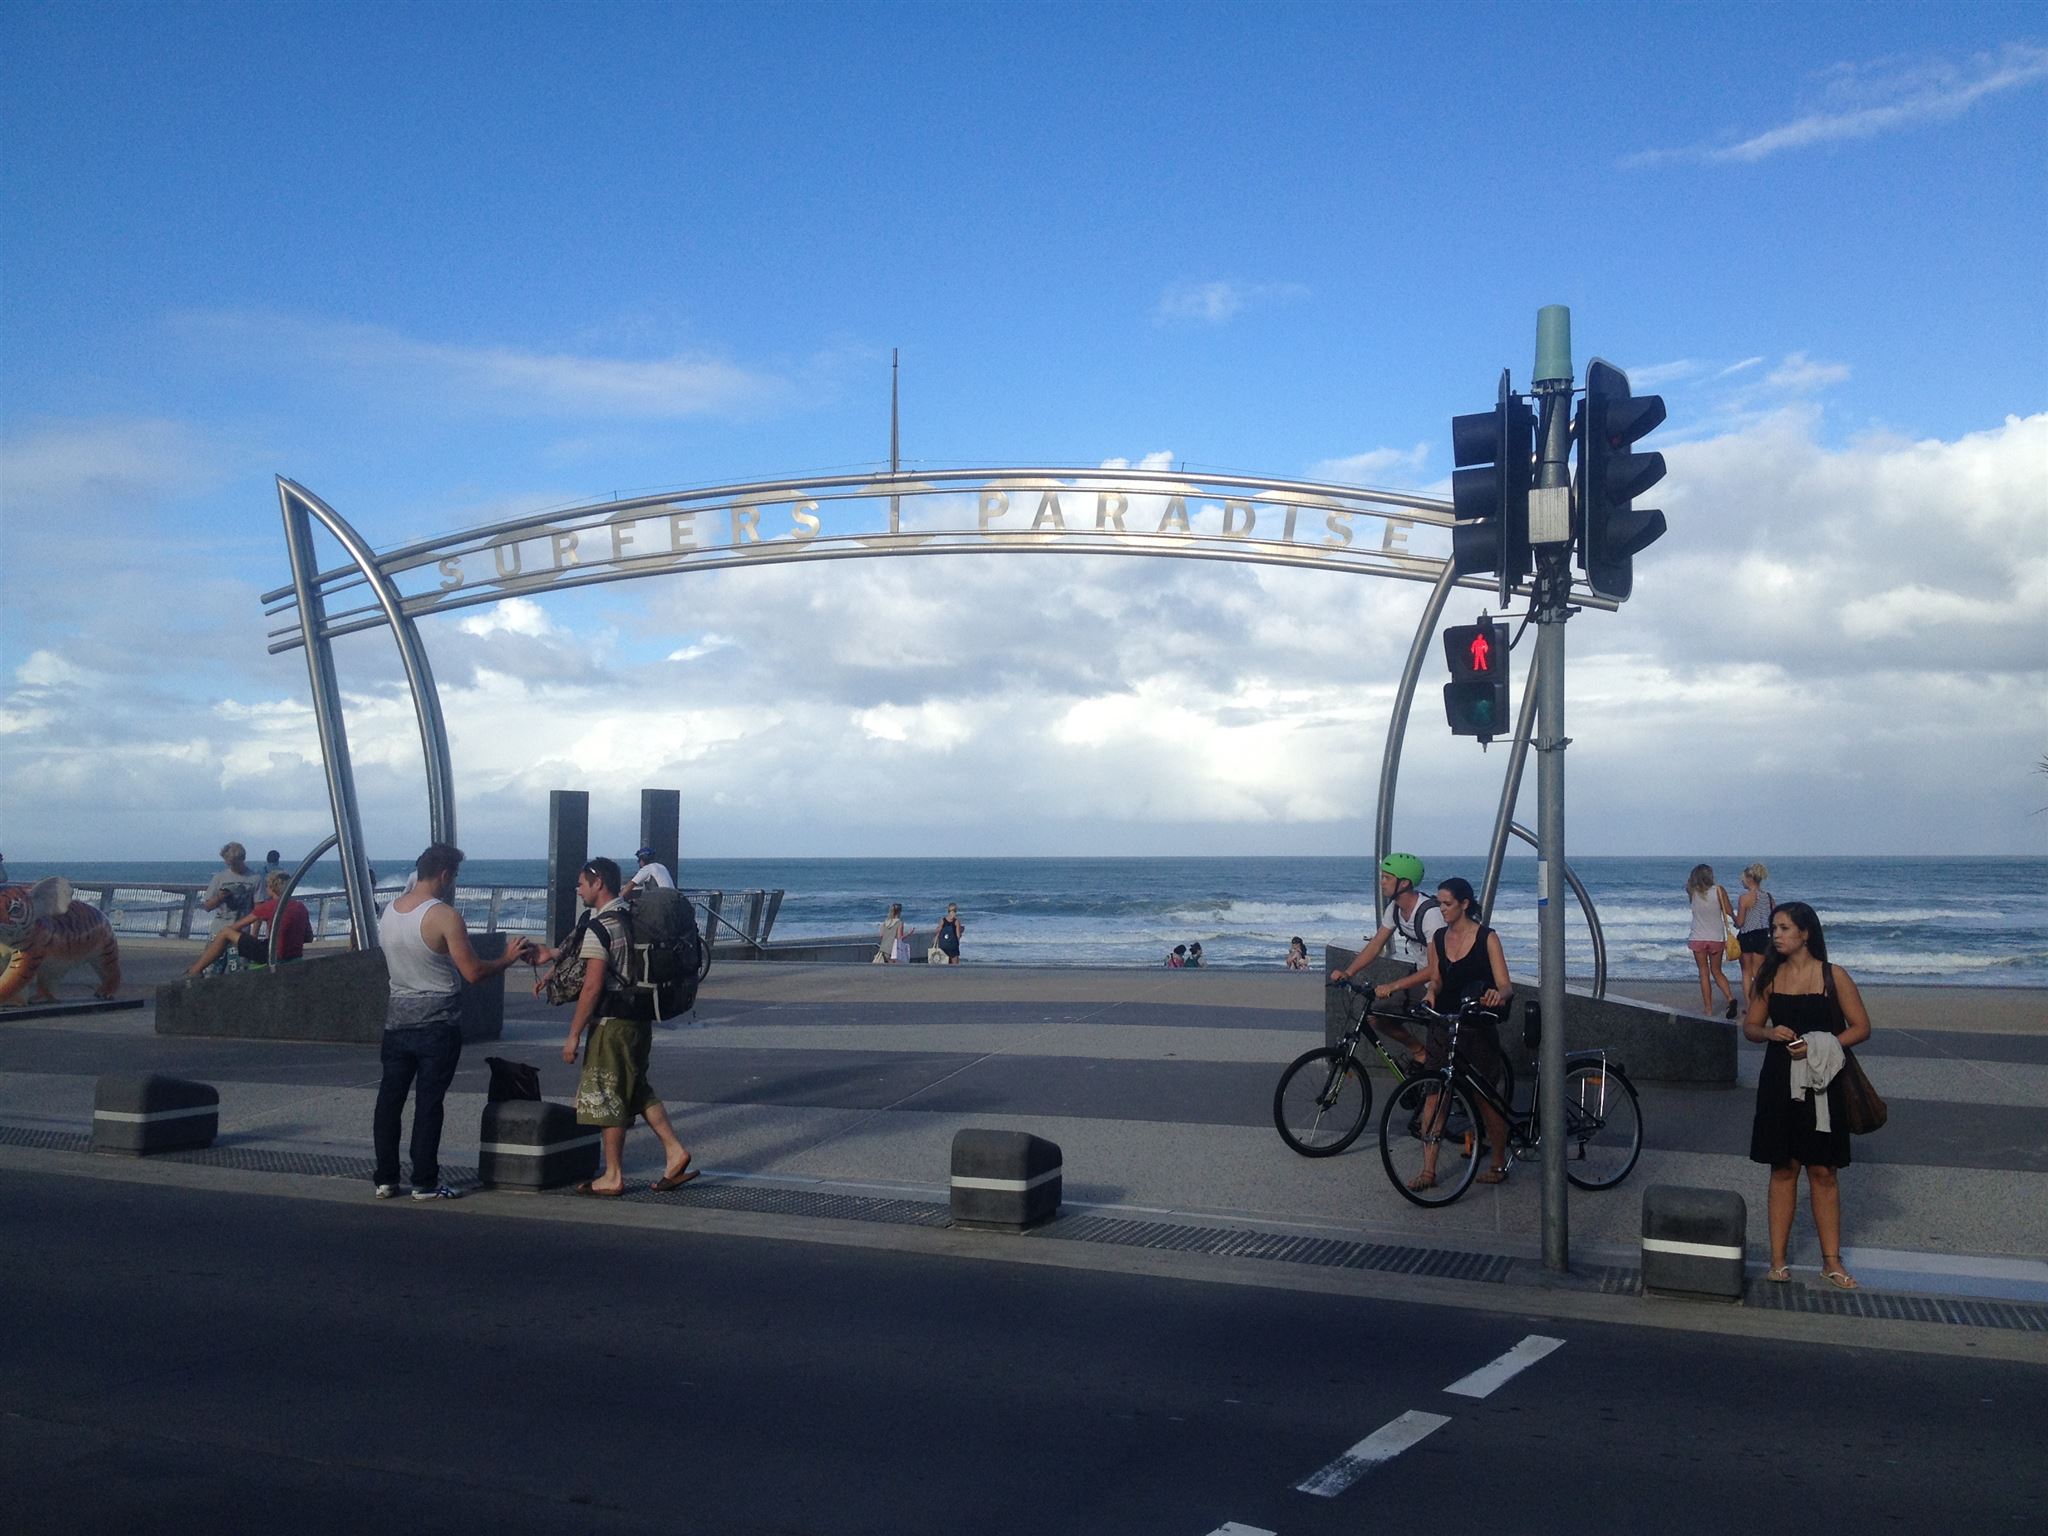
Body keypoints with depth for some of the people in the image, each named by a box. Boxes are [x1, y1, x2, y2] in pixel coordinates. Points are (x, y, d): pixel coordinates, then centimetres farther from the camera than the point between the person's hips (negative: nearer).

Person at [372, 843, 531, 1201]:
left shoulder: (389, 912, 5)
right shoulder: (444, 916, -16)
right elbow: (474, 973, -17)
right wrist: (507, 958, -1)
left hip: (397, 1019, 6)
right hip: (437, 1023, -6)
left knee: (390, 1098, 11)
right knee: (429, 1102, -1)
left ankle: (385, 1179, 15)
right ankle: (425, 1183, 3)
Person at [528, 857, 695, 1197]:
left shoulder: (599, 927, -16)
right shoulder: (632, 918, 10)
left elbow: (592, 986, -20)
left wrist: (573, 1035, -15)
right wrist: (554, 956, 32)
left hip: (612, 1022, -8)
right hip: (640, 1017, 9)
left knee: (606, 1096, 3)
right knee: (637, 1088, 20)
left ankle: (613, 1177, 10)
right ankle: (674, 1151, 12)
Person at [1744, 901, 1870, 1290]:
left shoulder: (1834, 977, -4)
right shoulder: (1770, 977, 5)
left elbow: (1861, 1028, -4)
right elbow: (1750, 1025, 12)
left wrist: (1818, 1046, -16)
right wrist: (1770, 1032, -11)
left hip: (1820, 1083, -2)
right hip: (1779, 1081, 3)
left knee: (1823, 1171, 3)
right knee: (1783, 1169, 7)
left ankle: (1831, 1261, 13)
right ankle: (1778, 1261, 11)